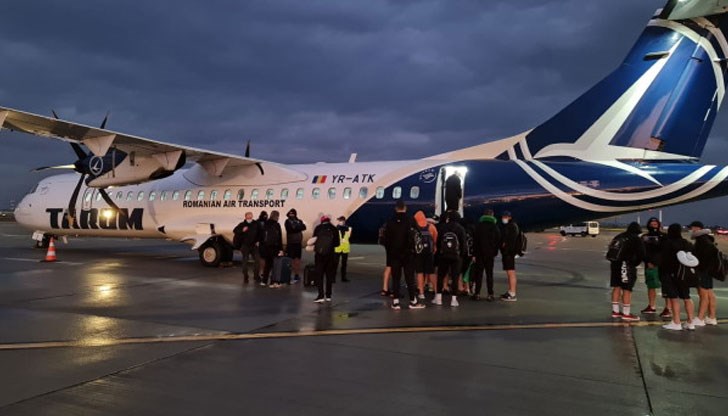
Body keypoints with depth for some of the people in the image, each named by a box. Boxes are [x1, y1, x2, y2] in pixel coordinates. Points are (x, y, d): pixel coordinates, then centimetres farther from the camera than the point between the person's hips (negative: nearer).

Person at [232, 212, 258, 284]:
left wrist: (257, 241, 4)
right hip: (245, 245, -2)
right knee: (245, 261, 0)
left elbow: (258, 233, 13)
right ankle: (245, 277, 7)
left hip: (253, 245, 2)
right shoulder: (242, 225, -5)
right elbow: (234, 231, -7)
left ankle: (256, 275, 22)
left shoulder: (255, 224, 1)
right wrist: (242, 231, -22)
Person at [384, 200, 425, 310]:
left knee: (395, 278, 6)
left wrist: (389, 251, 9)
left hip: (394, 254, 2)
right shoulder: (410, 221, -7)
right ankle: (413, 301, 8)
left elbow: (386, 239, 1)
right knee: (410, 277, 4)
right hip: (408, 253, -2)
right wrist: (413, 248, 1)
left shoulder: (390, 222, 0)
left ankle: (395, 302, 4)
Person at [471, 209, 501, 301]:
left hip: (480, 253, -1)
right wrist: (495, 253, 8)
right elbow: (498, 241, 2)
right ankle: (490, 294, 3)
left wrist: (474, 254, -2)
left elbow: (475, 241, -3)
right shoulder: (495, 227, 2)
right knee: (489, 274, 5)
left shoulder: (478, 226, -1)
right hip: (490, 254, 1)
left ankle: (477, 294, 3)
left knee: (478, 274, 4)